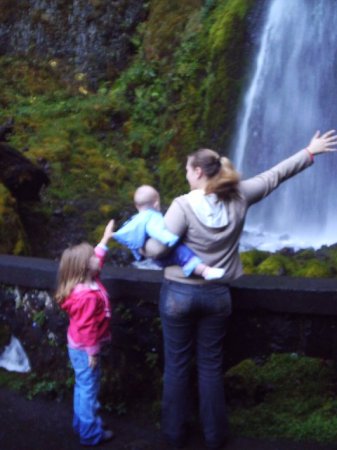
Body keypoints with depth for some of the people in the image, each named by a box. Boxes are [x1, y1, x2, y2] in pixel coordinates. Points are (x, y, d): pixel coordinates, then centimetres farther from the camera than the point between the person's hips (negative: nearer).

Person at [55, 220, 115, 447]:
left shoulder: (87, 282, 0)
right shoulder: (89, 296, -30)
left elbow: (97, 258, 17)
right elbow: (87, 327, -27)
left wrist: (105, 239, 17)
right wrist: (92, 352, -20)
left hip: (79, 347, 10)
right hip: (85, 349, -10)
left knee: (83, 387, 21)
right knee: (89, 389, 2)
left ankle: (82, 424, 36)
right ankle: (91, 433, 14)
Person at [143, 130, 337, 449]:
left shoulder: (184, 205, -17)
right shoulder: (238, 196, -5)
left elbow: (156, 248, -20)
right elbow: (275, 175, 6)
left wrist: (141, 244, 3)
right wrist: (310, 152, 18)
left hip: (179, 293, -3)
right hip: (217, 295, 3)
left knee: (177, 365, 12)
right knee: (211, 366, 15)